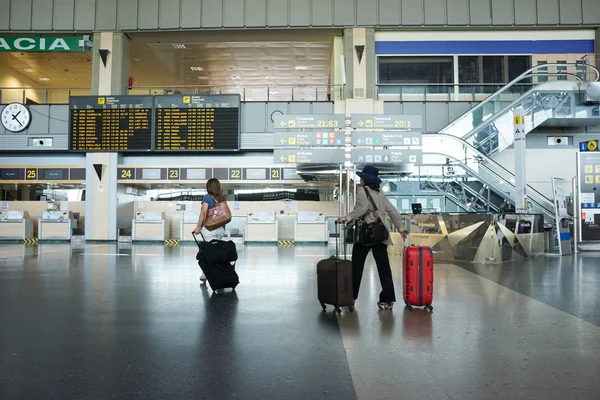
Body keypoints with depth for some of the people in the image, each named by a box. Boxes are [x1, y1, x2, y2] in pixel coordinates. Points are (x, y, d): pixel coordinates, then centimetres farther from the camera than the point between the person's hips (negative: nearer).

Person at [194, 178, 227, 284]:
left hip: (209, 228, -5)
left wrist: (198, 227, -11)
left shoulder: (207, 197, -4)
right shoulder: (222, 199, 10)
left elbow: (204, 212, -14)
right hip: (221, 229, 5)